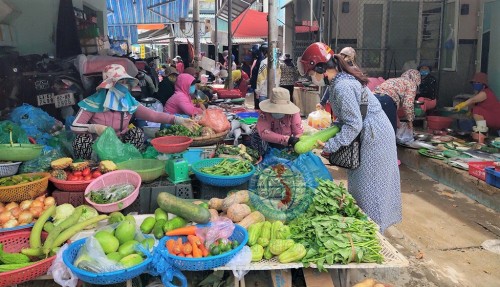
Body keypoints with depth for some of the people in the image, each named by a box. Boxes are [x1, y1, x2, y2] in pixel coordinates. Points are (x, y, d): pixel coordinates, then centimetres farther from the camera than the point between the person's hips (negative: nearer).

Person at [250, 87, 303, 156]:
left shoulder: (293, 113, -23)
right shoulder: (265, 113, -30)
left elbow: (299, 133, -23)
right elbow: (264, 133, -43)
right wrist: (287, 139, -50)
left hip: (286, 145, 4)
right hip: (269, 143, -4)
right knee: (256, 136, -29)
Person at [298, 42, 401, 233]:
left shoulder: (342, 87, -24)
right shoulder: (340, 80, 7)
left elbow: (354, 124, -24)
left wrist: (330, 145, -20)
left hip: (374, 137, -10)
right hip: (370, 135, 10)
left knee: (368, 187, -1)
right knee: (359, 183, 16)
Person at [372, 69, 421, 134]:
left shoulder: (395, 80, 36)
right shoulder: (411, 84, 16)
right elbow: (408, 104, 2)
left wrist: (396, 121, 40)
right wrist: (410, 121, 14)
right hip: (386, 100, -7)